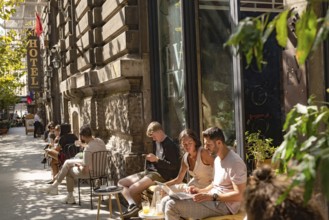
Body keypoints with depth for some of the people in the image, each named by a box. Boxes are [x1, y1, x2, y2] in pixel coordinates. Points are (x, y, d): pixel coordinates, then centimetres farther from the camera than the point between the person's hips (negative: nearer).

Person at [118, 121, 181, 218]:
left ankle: (139, 208, 2)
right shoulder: (156, 143, 14)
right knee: (121, 183, 0)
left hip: (161, 175, -10)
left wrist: (156, 159, -21)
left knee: (133, 189, -25)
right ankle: (133, 205, -22)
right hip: (149, 171, 10)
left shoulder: (170, 145, -14)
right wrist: (149, 158, 5)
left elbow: (174, 166, -19)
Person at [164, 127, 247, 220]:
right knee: (167, 200, 5)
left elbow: (239, 195, -22)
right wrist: (201, 190, 6)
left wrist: (212, 197, -23)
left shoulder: (234, 162, -19)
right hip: (214, 199, 10)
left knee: (172, 206, -20)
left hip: (224, 204, -10)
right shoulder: (217, 159, 12)